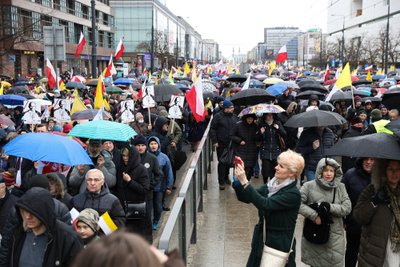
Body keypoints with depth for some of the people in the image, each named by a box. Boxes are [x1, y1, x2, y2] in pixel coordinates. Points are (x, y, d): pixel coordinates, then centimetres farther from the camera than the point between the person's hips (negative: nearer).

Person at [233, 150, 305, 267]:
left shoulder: (293, 194, -18)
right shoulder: (272, 185, 3)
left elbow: (265, 204, -28)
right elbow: (246, 198, 1)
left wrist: (244, 182, -30)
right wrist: (238, 178, -16)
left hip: (280, 245, -6)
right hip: (262, 241, 6)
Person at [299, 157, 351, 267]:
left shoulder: (340, 187, 4)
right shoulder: (309, 186, -6)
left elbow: (347, 208, -3)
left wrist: (330, 207, -17)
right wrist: (314, 215, -19)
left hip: (335, 236, 2)